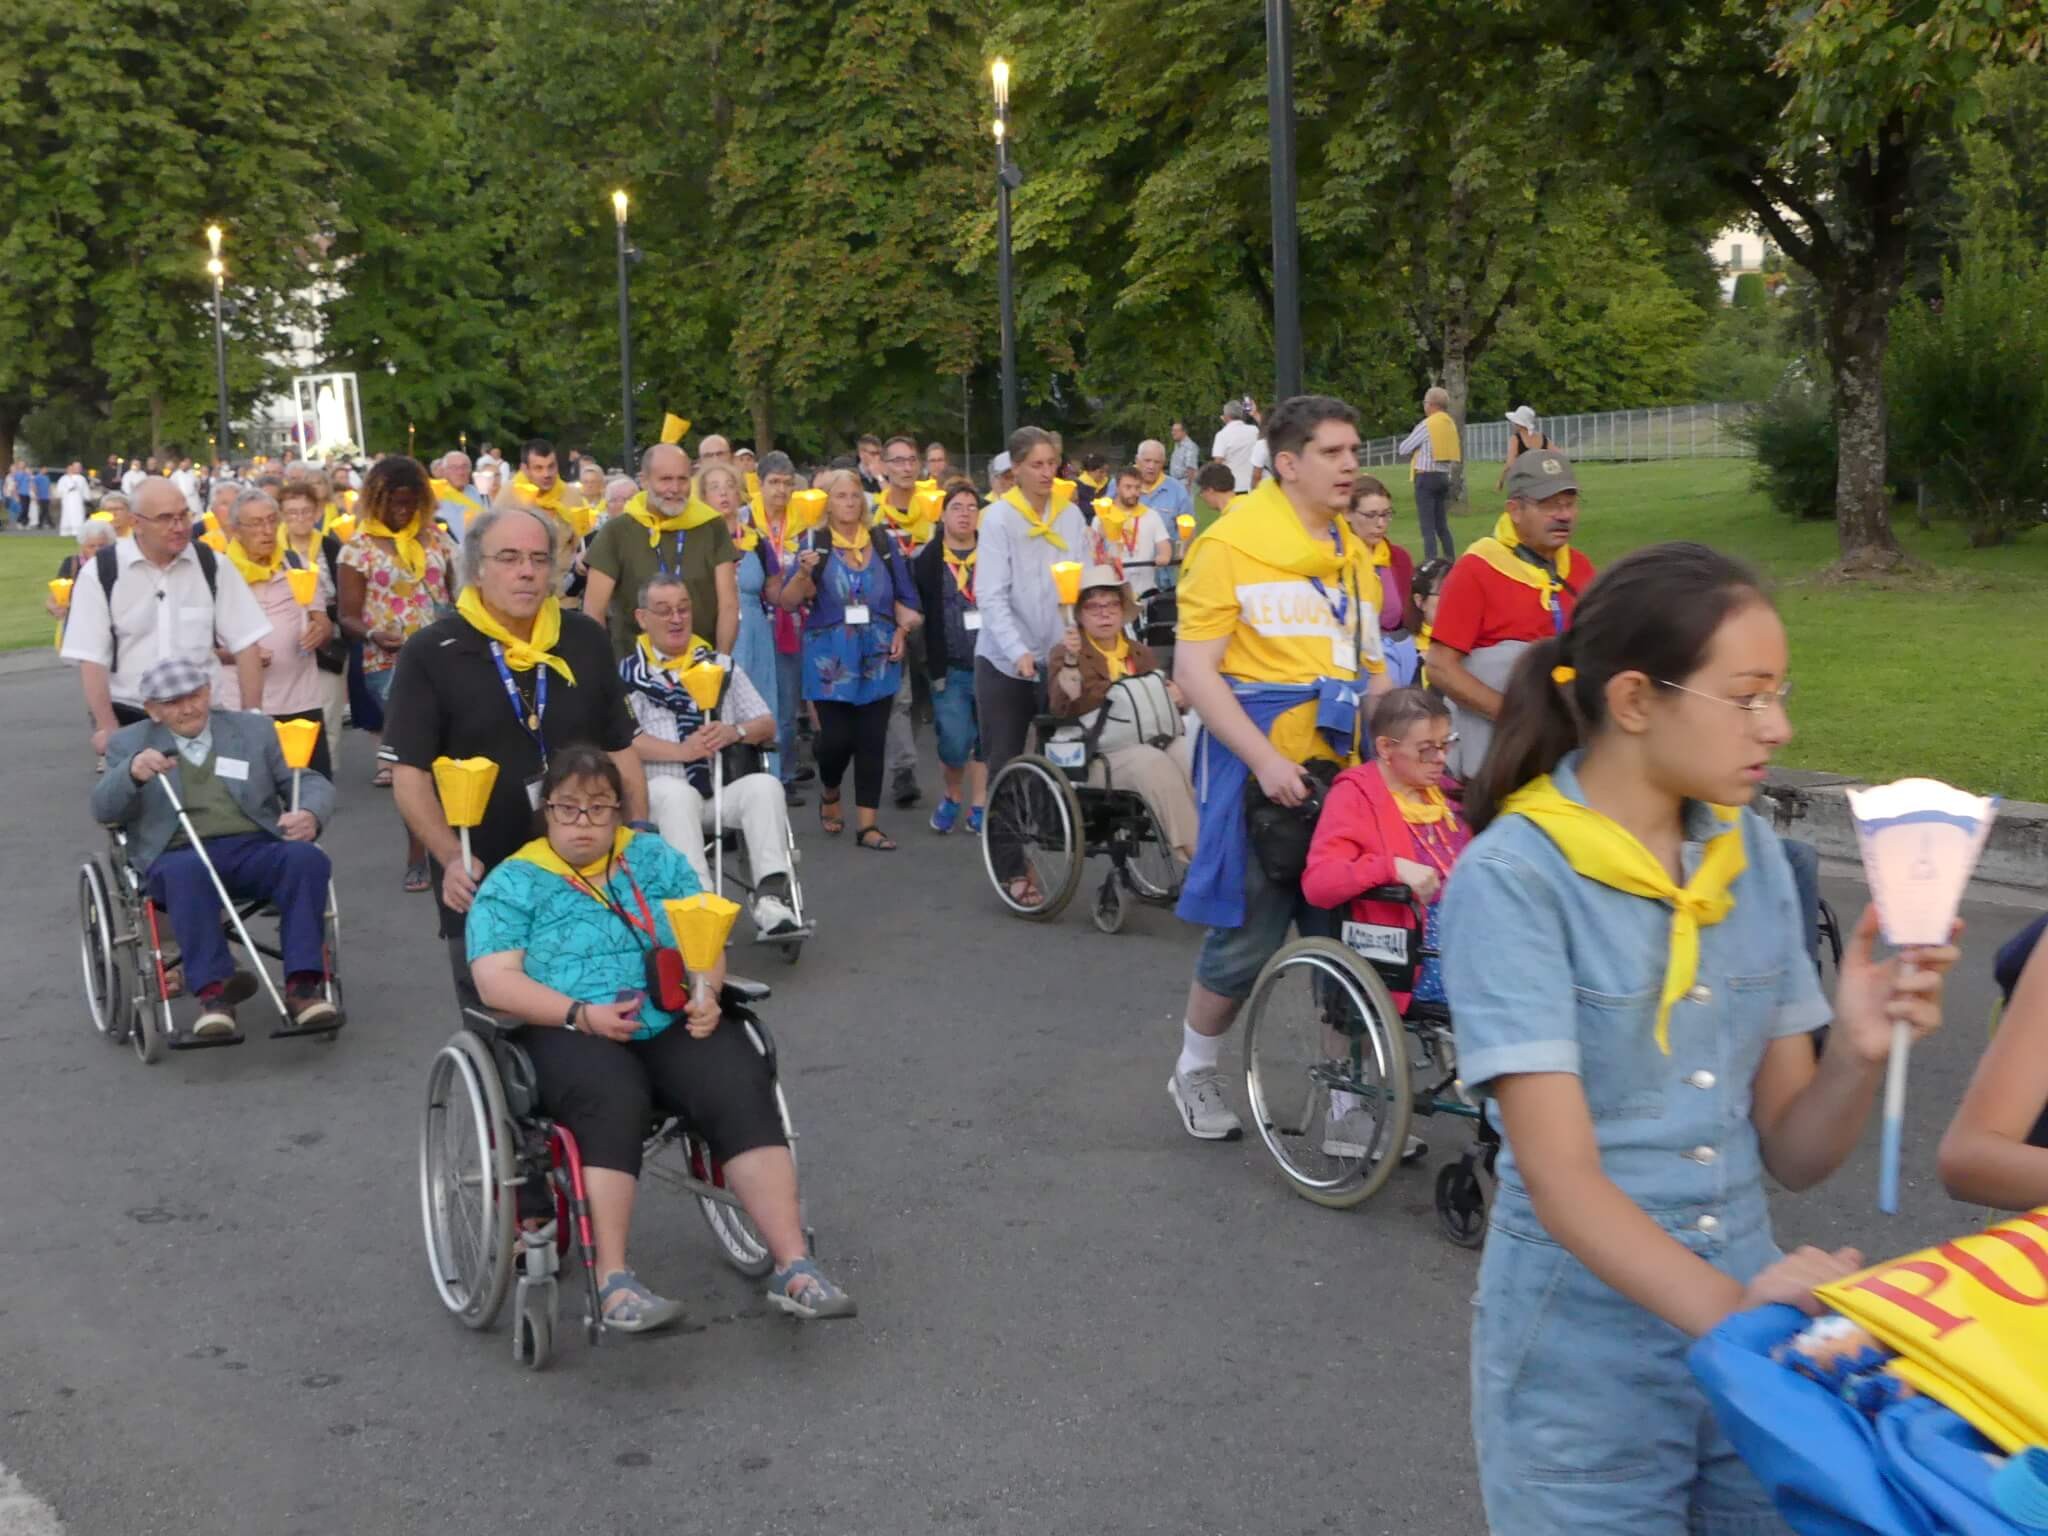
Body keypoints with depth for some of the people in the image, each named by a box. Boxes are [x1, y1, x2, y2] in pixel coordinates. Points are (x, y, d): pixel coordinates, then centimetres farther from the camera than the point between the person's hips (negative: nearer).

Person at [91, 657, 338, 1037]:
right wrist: (132, 773, -18)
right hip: (180, 855, -1)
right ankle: (213, 992, -39)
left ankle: (302, 985, -34)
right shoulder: (129, 744, 17)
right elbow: (103, 808, 5)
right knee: (186, 872, -38)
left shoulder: (253, 730, 21)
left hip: (255, 848, 2)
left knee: (306, 857, -31)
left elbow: (310, 782, 17)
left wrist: (309, 814, -8)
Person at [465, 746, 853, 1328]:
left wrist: (705, 993, -10)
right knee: (614, 1101, -37)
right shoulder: (513, 882, 7)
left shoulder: (655, 857, 18)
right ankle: (613, 1281, -35)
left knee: (742, 1091, -26)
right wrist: (581, 1014, -19)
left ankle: (793, 1265, -28)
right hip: (568, 1033, -3)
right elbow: (496, 982, -5)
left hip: (673, 1023, 3)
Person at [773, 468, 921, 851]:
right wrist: (803, 573, -22)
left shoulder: (884, 542, 6)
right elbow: (788, 602, -4)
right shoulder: (815, 543, -1)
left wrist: (902, 630, -4)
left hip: (878, 657, 2)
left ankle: (868, 824, 8)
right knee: (837, 737, -6)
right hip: (831, 658, -2)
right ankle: (829, 795, 26)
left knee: (872, 741, 2)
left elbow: (904, 596, 12)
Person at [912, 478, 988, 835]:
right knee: (954, 743, -7)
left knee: (986, 740, 6)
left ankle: (978, 808, 18)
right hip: (951, 668, -1)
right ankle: (953, 795, 19)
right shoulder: (927, 560, 2)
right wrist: (935, 666, -7)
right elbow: (919, 615, 0)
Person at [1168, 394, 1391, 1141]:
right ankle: (1195, 1070, 24)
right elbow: (1193, 669, -12)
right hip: (1258, 772, -6)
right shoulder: (1232, 543, -8)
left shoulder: (1353, 555, 13)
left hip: (1341, 772, 6)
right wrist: (1266, 760, -20)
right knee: (1245, 939, 2)